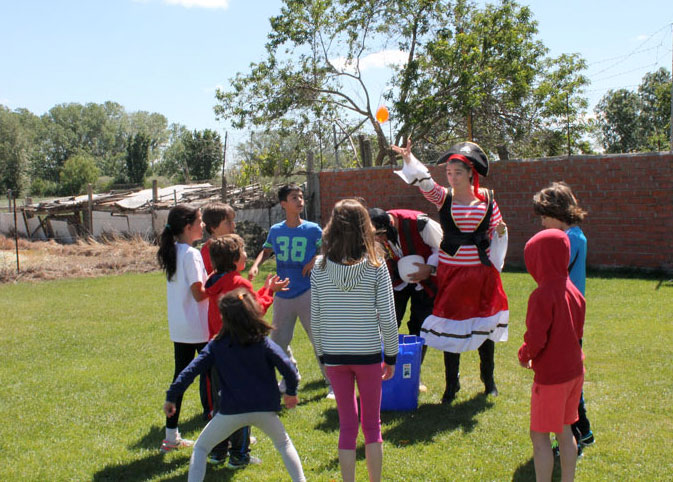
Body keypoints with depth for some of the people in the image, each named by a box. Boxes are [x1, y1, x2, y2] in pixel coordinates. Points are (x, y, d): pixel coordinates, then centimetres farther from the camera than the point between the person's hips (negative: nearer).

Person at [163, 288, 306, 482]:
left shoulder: (216, 345, 1)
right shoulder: (263, 342, 0)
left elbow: (190, 371, -2)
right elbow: (287, 368, -6)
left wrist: (171, 397, 6)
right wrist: (291, 392, 12)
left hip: (232, 411, -1)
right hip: (264, 408, 1)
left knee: (200, 448, 17)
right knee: (284, 444, 27)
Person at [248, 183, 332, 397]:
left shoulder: (312, 229, -3)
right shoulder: (275, 231, 5)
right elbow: (266, 250, 18)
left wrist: (315, 259, -17)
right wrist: (255, 265, 2)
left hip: (307, 293, -4)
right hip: (283, 295, 4)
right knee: (278, 341, 13)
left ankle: (332, 383, 5)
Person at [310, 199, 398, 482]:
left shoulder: (320, 267, -6)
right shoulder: (375, 265, -10)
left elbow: (315, 319, -2)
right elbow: (387, 318, -8)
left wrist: (322, 355, 11)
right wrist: (391, 357, 4)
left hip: (334, 355, 1)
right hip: (368, 354, -1)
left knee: (347, 425, 12)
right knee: (372, 424, 14)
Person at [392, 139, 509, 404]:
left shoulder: (487, 198, 0)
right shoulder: (443, 197, -3)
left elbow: (497, 230, 7)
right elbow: (424, 181, -21)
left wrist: (500, 232, -15)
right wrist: (409, 159, -36)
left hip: (482, 272, 1)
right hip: (451, 271, -1)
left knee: (486, 326, 11)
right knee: (451, 328, 2)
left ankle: (488, 379, 31)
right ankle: (451, 384, 17)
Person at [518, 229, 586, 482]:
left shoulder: (542, 296, -22)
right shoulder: (572, 290, 3)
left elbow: (535, 339, -24)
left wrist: (524, 356, -2)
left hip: (551, 375, -8)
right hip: (574, 370, 8)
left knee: (540, 435, 3)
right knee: (564, 431, 19)